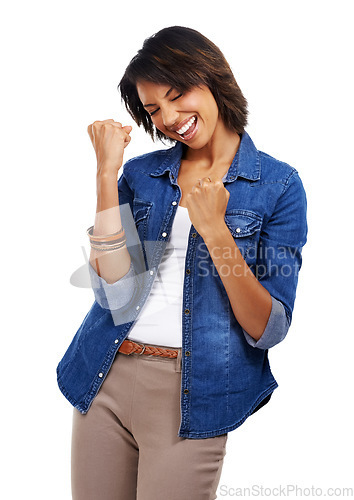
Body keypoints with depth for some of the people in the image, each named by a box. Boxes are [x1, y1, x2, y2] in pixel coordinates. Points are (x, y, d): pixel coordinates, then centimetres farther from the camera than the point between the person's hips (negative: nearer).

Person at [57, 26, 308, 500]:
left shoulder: (278, 185, -3)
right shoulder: (138, 173, 6)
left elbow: (269, 329, -9)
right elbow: (115, 296, -8)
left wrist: (215, 230, -20)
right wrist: (107, 174, -10)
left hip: (192, 394, -3)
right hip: (104, 380, 4)